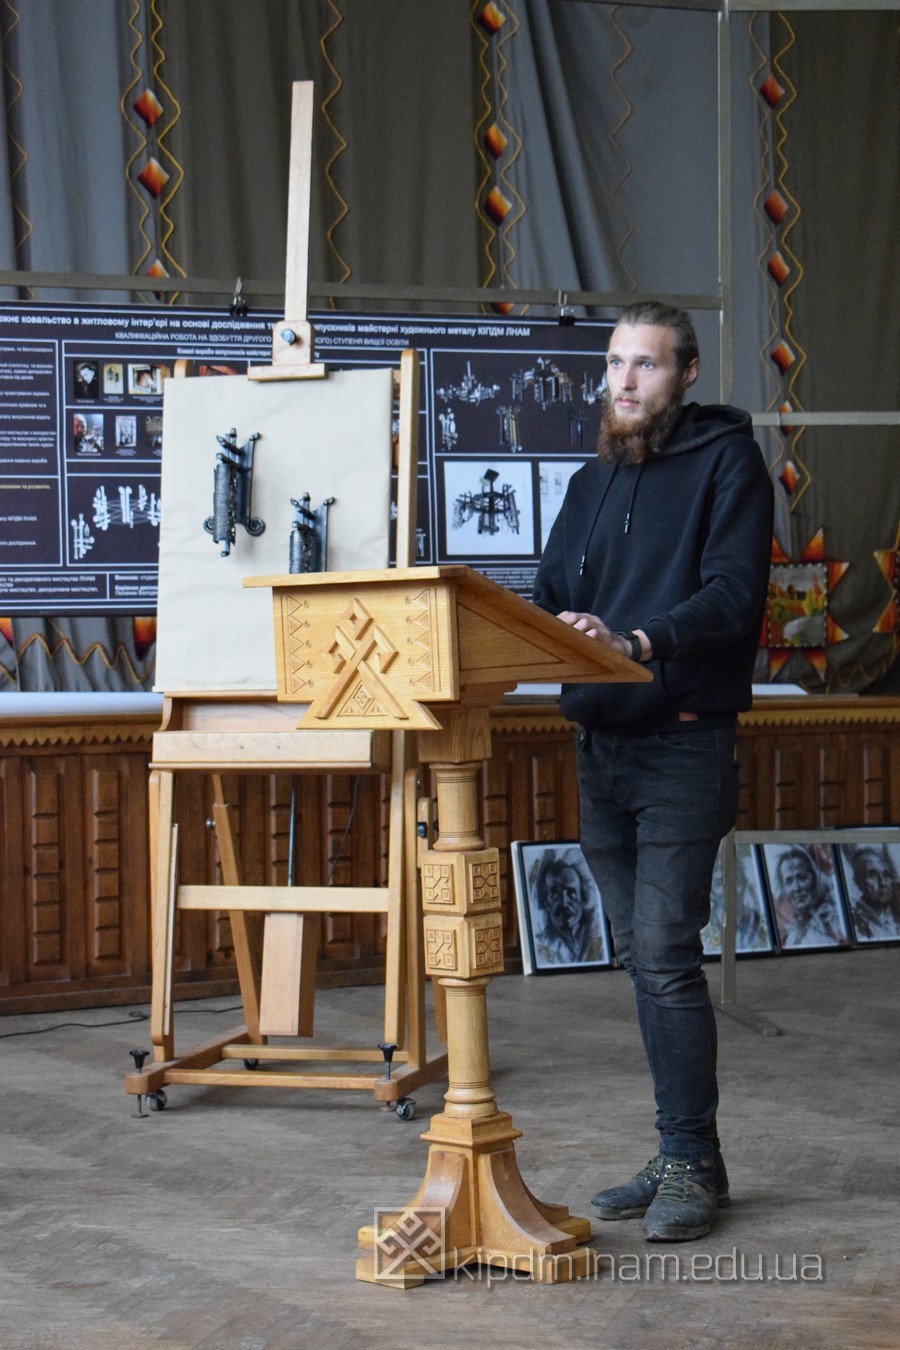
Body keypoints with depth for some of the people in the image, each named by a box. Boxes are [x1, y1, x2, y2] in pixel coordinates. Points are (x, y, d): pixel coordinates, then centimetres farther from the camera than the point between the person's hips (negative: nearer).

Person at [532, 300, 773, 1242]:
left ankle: (694, 1165, -2)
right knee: (639, 957, 10)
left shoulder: (726, 463, -3)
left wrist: (634, 642, -29)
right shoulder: (592, 483, 19)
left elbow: (730, 597, -15)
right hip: (599, 742, 7)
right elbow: (550, 599, 17)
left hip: (683, 744, -7)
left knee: (665, 954, -11)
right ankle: (677, 1156, 18)